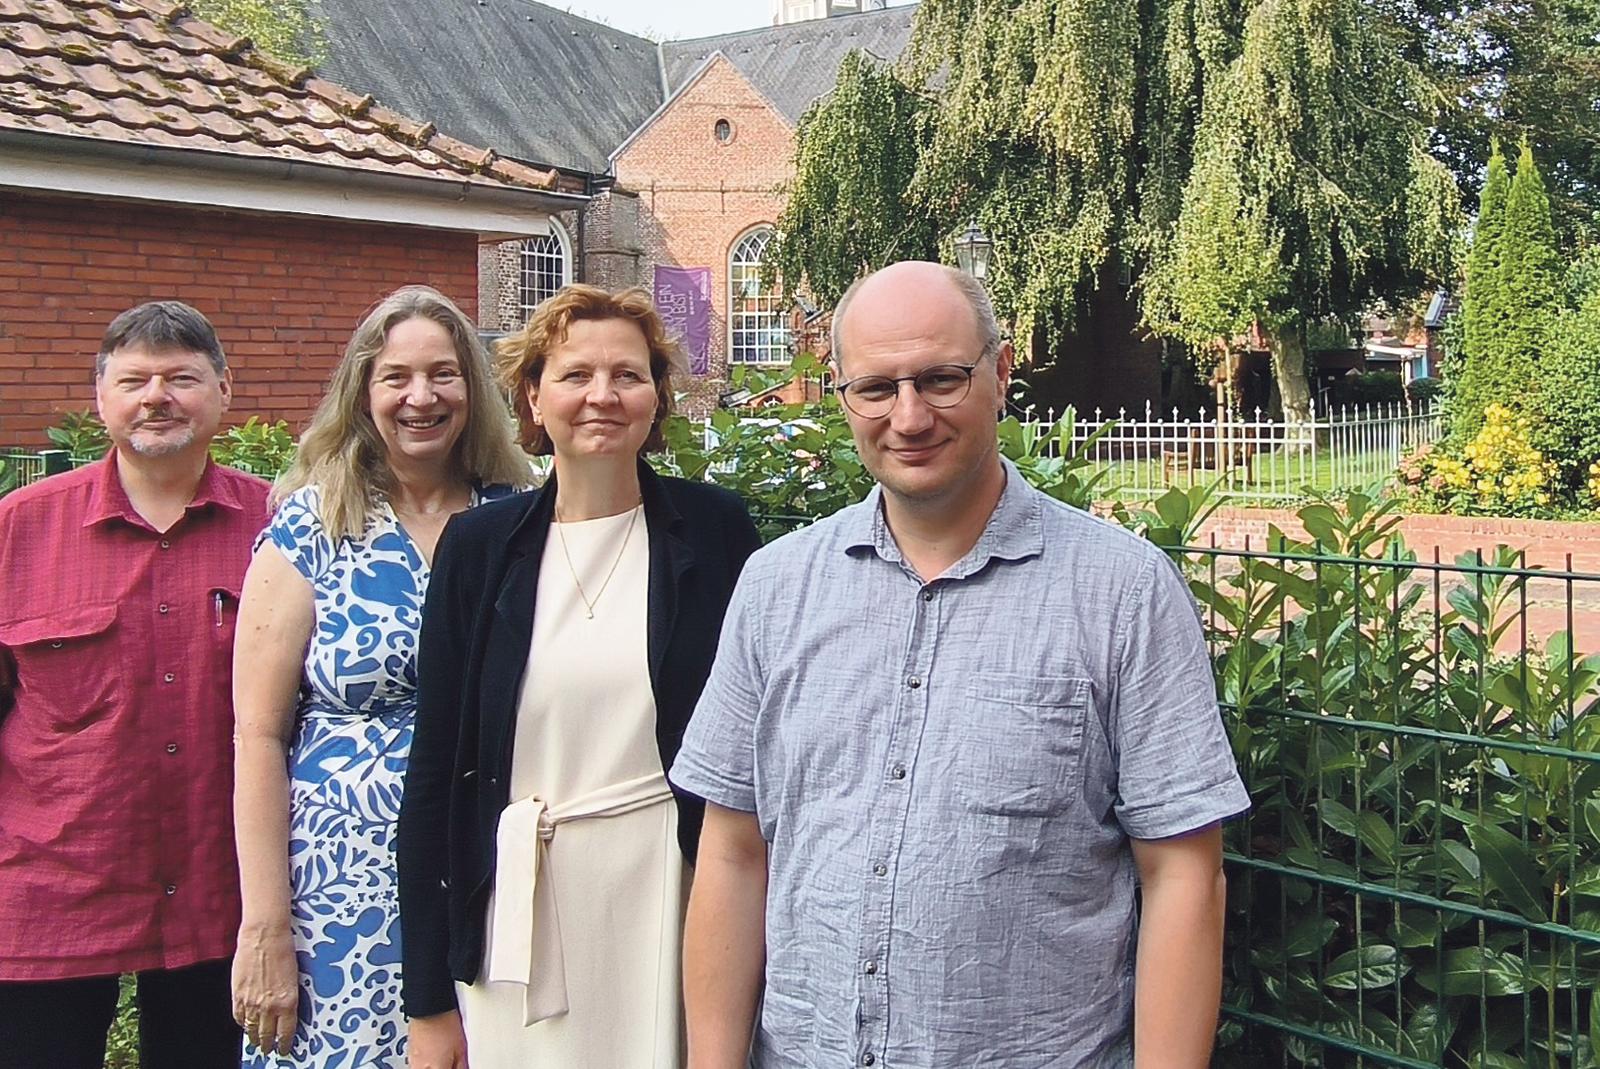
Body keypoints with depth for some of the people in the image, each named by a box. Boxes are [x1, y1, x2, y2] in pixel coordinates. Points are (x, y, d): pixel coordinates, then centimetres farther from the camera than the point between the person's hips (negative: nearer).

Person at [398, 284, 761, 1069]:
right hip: (518, 911, 1)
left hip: (669, 896, -1)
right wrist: (428, 1002, 1)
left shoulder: (713, 529, -3)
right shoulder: (479, 546, 0)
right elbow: (434, 773, 2)